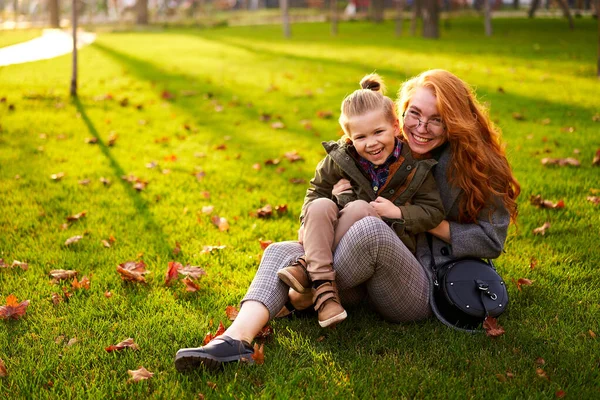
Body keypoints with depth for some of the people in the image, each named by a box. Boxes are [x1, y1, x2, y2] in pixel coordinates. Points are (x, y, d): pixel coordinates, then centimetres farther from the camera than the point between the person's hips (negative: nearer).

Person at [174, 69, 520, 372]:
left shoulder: (473, 165, -3)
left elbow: (492, 240, -4)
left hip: (426, 290, -6)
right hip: (368, 279, 6)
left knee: (371, 228, -35)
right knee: (281, 252, -10)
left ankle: (304, 297, -14)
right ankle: (237, 339, -34)